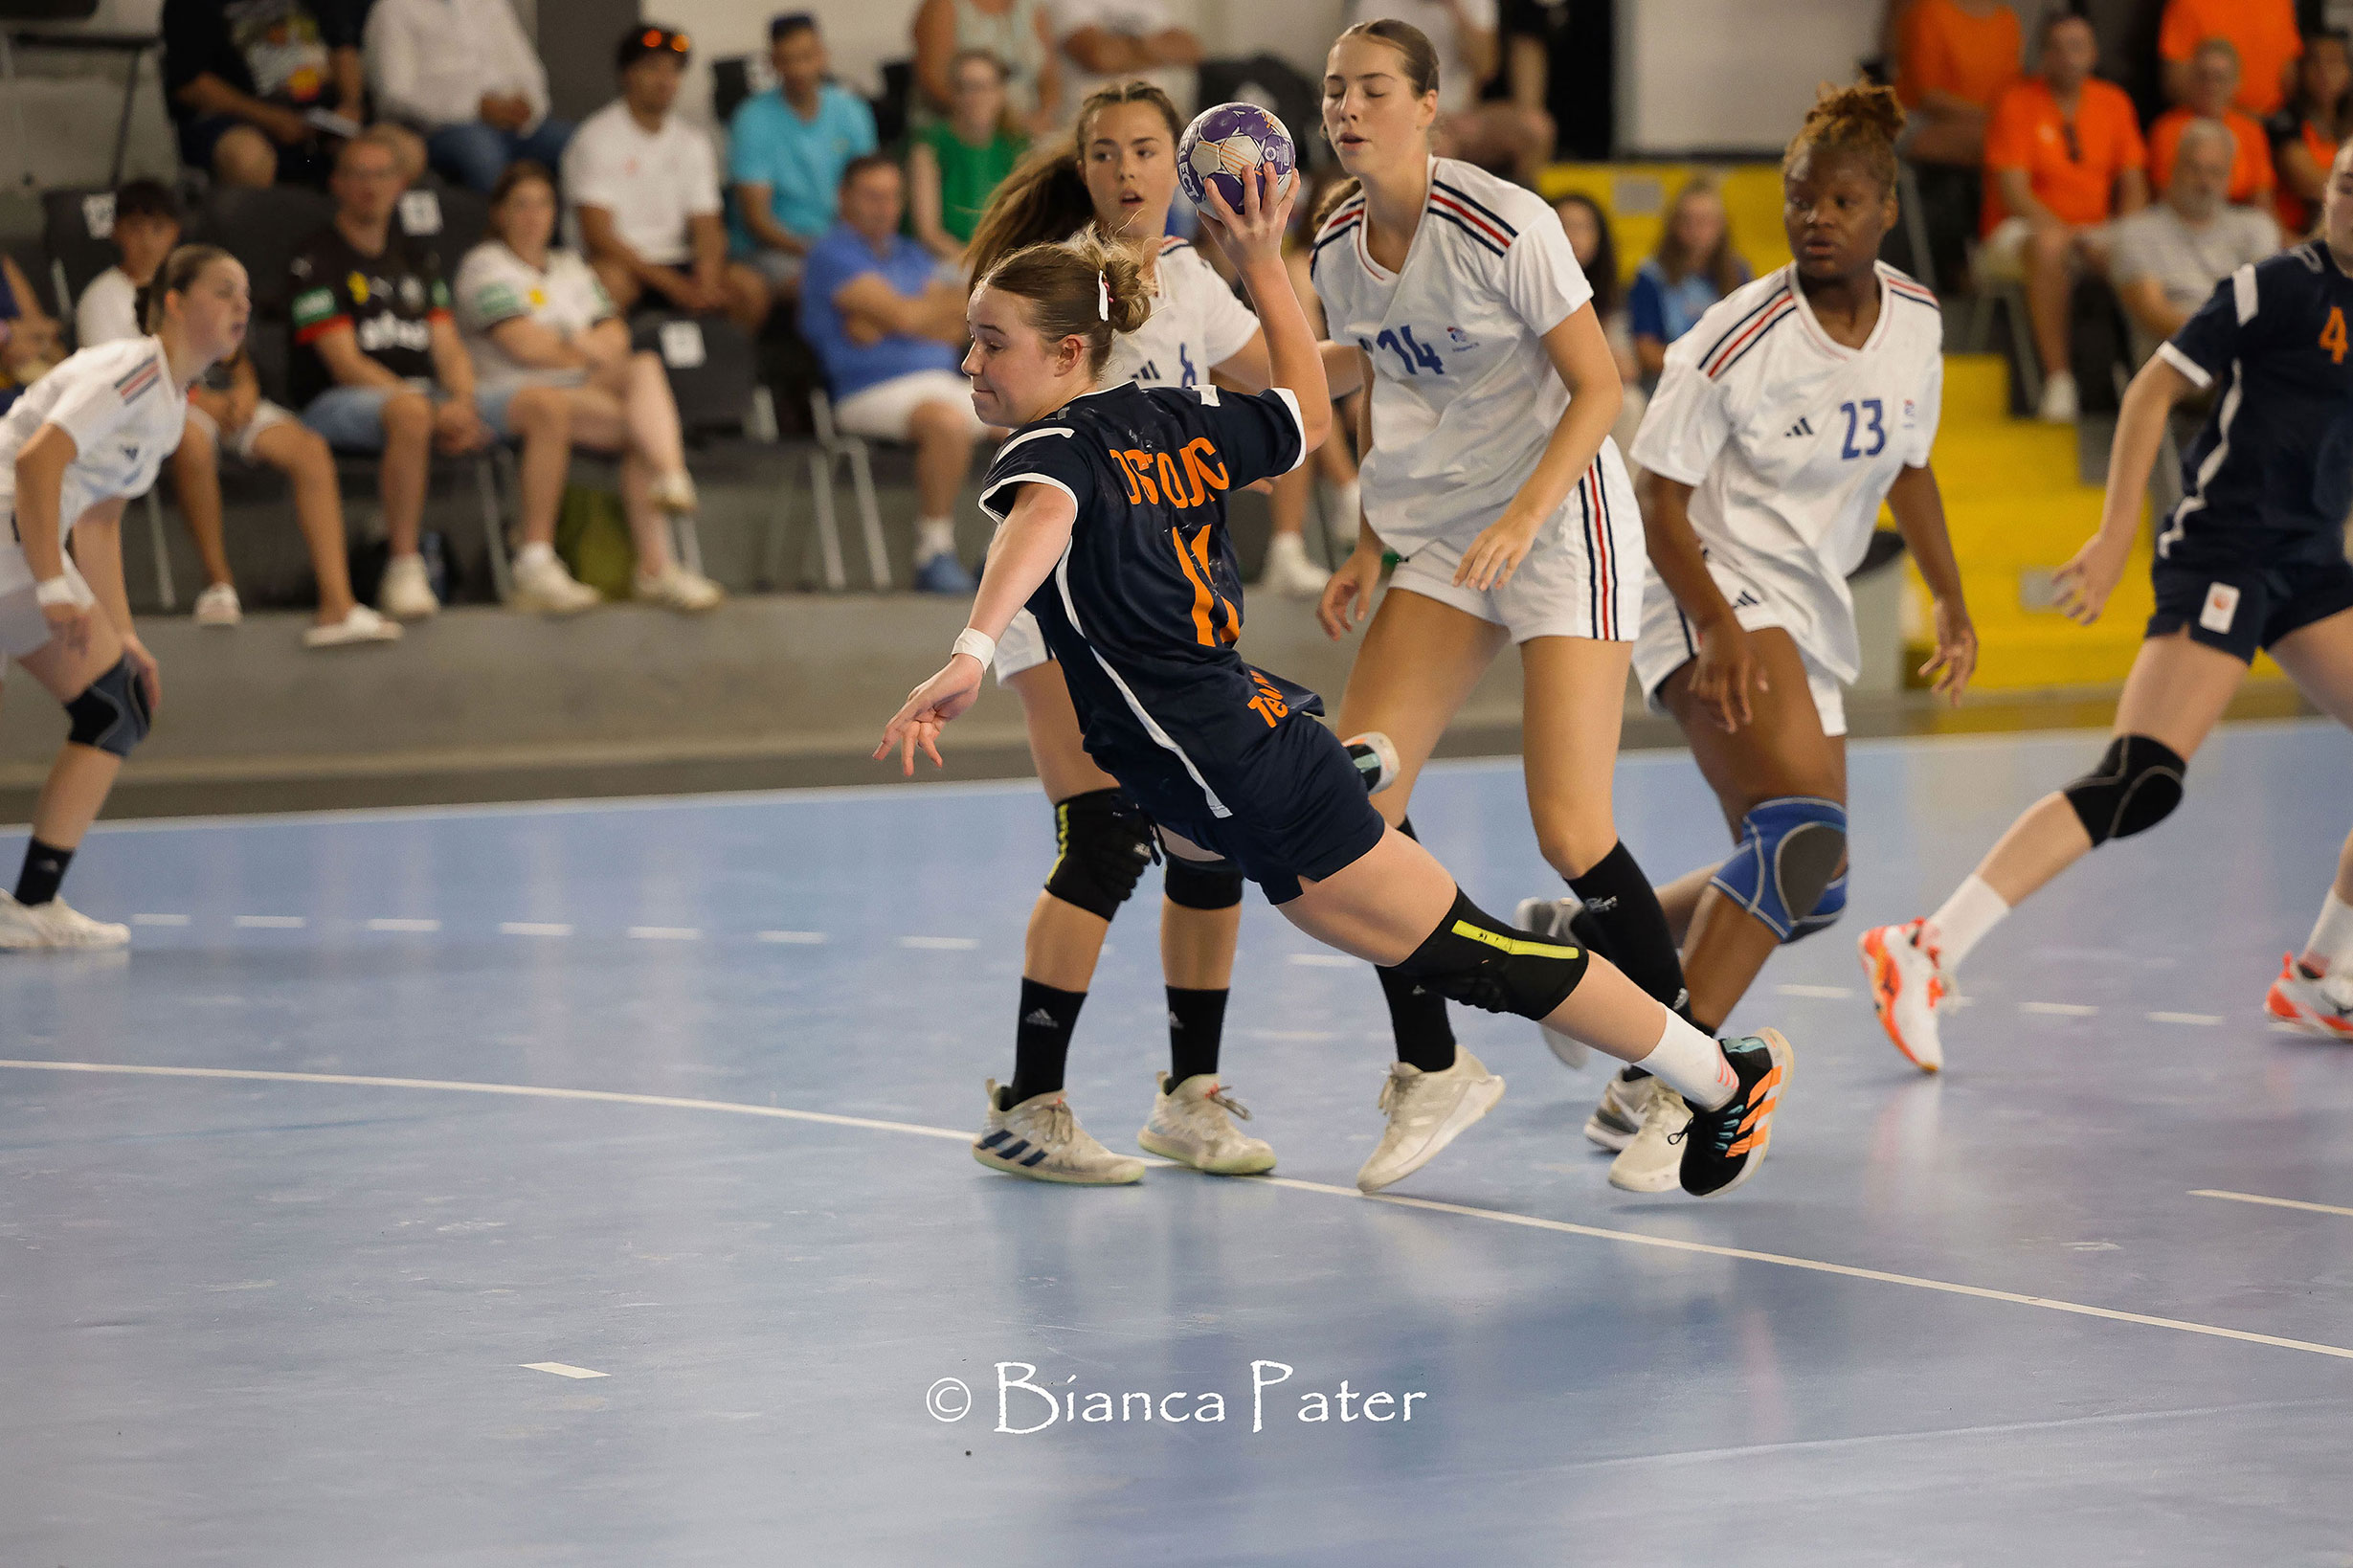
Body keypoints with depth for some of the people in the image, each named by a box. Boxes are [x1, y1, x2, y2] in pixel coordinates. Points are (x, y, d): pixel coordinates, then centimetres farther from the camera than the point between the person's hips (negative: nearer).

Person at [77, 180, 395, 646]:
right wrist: (198, 399, -16)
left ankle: (336, 604, -32)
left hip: (223, 402, 5)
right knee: (193, 436, -42)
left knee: (309, 449, -22)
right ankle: (218, 583, -30)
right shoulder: (104, 297, 7)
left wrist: (245, 389, -2)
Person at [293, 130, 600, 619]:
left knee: (548, 405, -12)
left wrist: (461, 403, -9)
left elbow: (448, 349, 15)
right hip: (342, 404, -7)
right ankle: (404, 572, -34)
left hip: (428, 394, 7)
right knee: (411, 411, -43)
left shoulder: (416, 258, 22)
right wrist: (438, 412, -19)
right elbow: (346, 364, -10)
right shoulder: (318, 261, -1)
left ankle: (535, 565, -21)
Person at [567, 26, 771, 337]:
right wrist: (673, 285, -19)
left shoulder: (693, 144, 14)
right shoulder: (596, 139, -4)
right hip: (624, 265, -5)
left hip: (678, 263, 5)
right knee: (609, 280, -38)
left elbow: (707, 227, 9)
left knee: (750, 286, -21)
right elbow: (598, 235, -12)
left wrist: (706, 281, -16)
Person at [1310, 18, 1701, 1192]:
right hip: (1441, 544, 7)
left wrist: (1523, 516, -26)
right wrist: (1368, 552, 9)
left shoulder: (1502, 226, -17)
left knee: (1570, 832, -13)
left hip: (1561, 521, -7)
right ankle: (1431, 1071, 7)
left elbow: (1598, 390, -14)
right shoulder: (1338, 246, 3)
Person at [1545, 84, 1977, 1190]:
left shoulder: (1916, 322, 2)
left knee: (1798, 891, 10)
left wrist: (1949, 599, 13)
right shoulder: (1738, 341, -17)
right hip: (1715, 599, -8)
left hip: (1808, 618, 8)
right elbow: (1661, 496, -14)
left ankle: (1579, 939, 32)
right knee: (1805, 833, -29)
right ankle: (1657, 1091, -28)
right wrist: (1716, 628, -26)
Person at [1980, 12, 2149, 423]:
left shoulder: (2114, 103, 9)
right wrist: (2066, 234, -23)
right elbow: (2013, 192, -13)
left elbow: (2133, 186, 7)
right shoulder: (2017, 102, -5)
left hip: (2094, 232, 4)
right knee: (2048, 246, -40)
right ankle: (2058, 386, -39)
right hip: (2020, 231, -4)